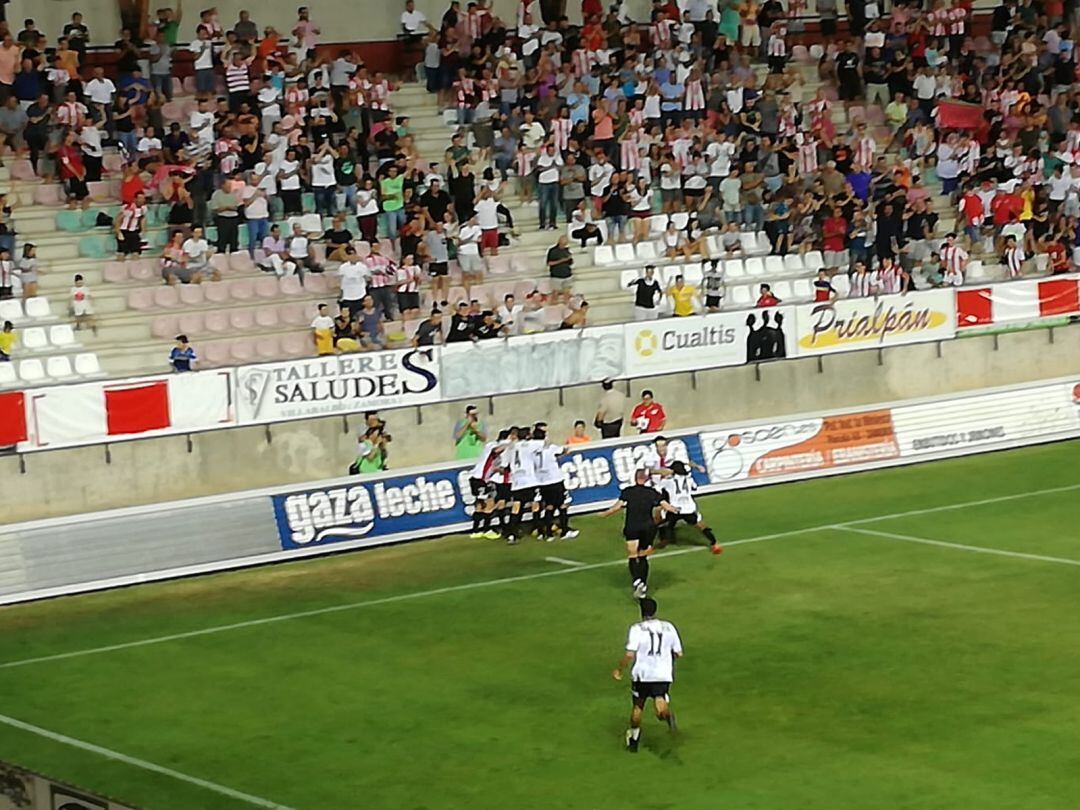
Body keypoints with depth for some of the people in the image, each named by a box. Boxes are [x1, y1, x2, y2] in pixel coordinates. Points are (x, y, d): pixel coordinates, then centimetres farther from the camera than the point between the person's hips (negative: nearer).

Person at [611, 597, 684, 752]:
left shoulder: (637, 629, -7)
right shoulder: (669, 627, 5)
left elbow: (629, 654, -16)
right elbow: (679, 653, 9)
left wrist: (618, 669, -2)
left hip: (642, 675, -1)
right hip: (663, 675, 1)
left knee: (638, 707, 19)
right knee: (660, 707, -3)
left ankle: (633, 740, 30)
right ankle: (667, 715, -38)